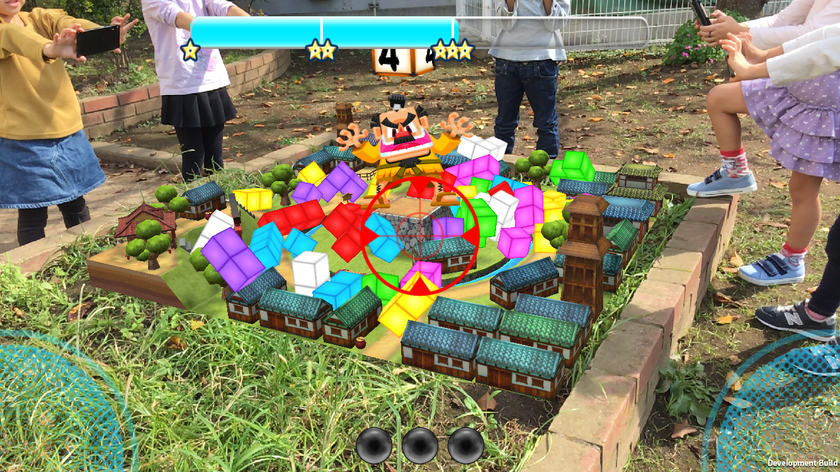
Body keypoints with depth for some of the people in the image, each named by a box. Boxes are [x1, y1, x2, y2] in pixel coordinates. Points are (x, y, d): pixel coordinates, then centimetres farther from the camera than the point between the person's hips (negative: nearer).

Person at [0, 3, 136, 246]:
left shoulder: (40, 18, 7)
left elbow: (69, 23, -14)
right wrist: (48, 49, -52)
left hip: (67, 131, 4)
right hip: (24, 141, -4)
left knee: (76, 209, 15)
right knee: (32, 218, 2)